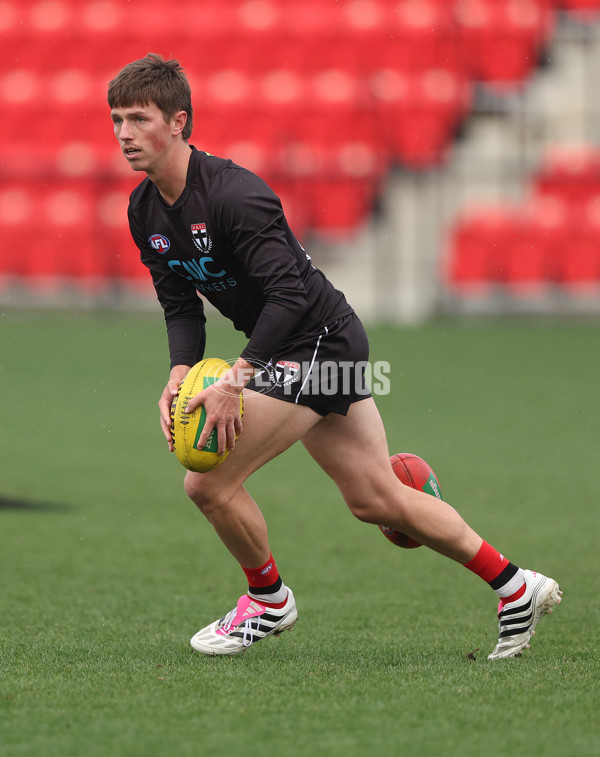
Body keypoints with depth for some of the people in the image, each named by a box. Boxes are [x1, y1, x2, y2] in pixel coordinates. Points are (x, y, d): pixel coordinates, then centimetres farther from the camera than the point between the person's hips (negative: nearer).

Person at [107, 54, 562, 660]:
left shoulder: (233, 194, -25)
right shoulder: (145, 211, 2)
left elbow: (288, 293, -28)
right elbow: (180, 305, 7)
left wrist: (234, 381, -33)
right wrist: (179, 376, -12)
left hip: (321, 340, -9)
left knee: (209, 483, -14)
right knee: (378, 500, 14)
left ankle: (268, 599, 12)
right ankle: (518, 590, 25)